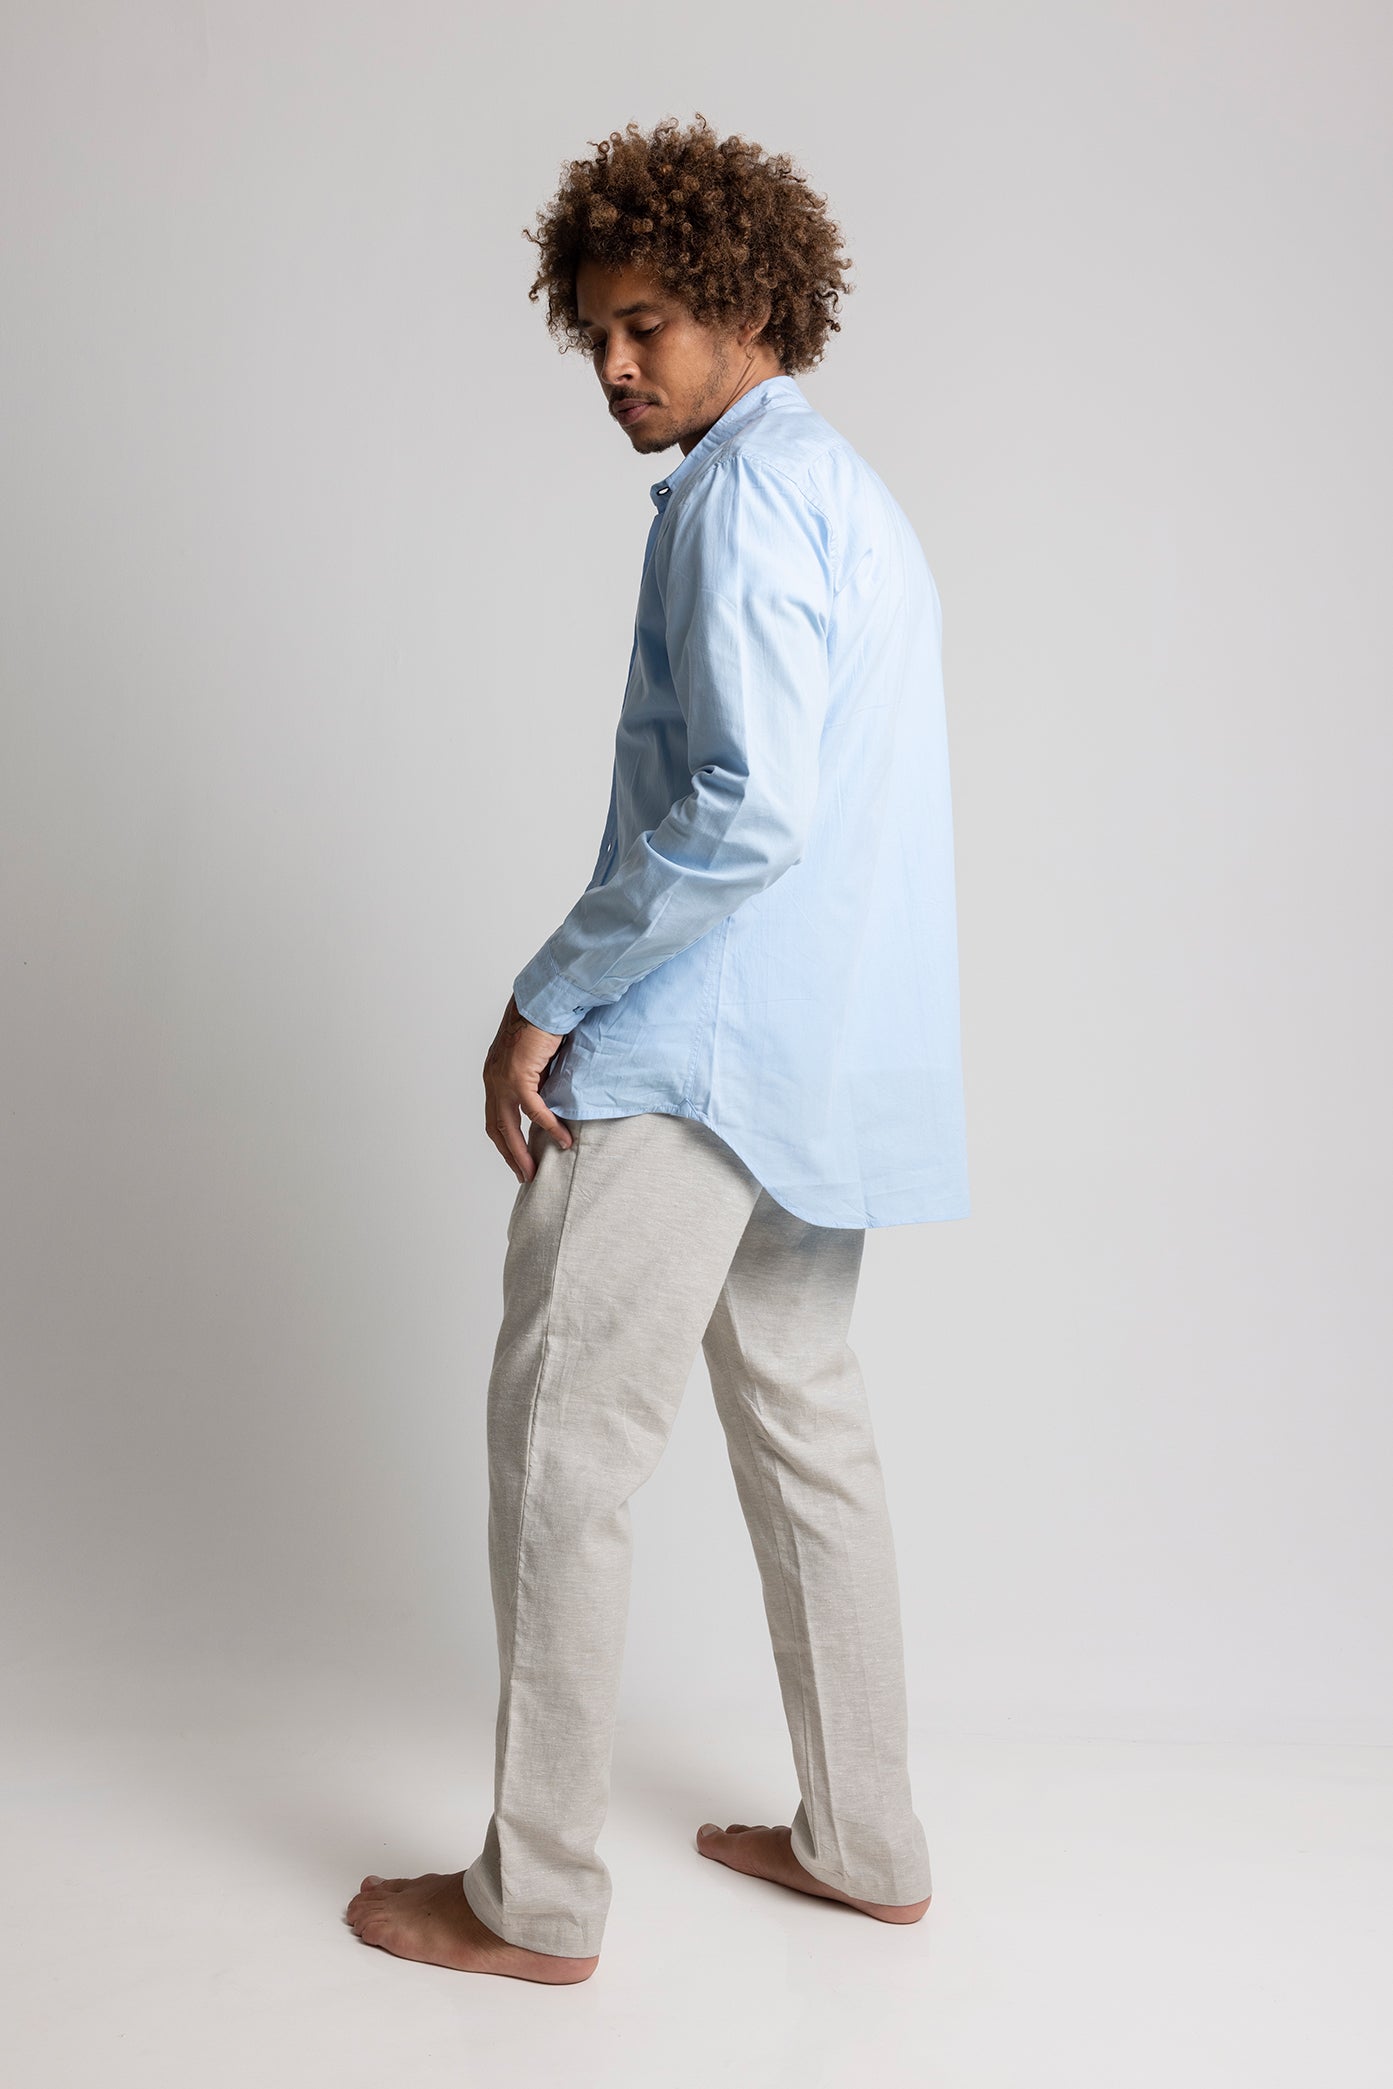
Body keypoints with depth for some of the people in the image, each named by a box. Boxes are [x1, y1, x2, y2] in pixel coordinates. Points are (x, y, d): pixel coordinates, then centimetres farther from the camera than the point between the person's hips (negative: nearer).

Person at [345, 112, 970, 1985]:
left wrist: (548, 999, -16)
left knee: (561, 1442, -2)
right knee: (802, 1416, 15)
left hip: (700, 1052, -10)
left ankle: (536, 1898, 9)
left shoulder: (746, 493, -12)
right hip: (837, 1055, 10)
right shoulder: (862, 499, 19)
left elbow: (744, 810, -23)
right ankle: (862, 1841, 26)